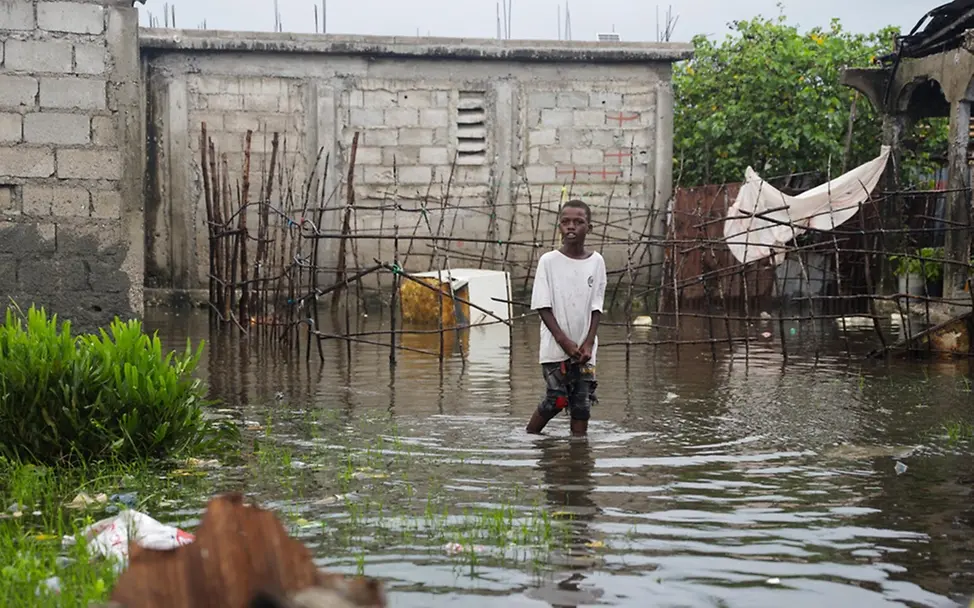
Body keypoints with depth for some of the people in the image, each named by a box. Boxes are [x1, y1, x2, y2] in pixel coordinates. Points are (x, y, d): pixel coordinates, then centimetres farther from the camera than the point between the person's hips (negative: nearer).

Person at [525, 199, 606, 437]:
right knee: (557, 400, -5)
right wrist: (564, 341, -13)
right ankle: (529, 437, 14)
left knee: (583, 402, 1)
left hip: (584, 349, 3)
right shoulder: (549, 261, -4)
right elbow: (543, 306, -6)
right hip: (555, 347, -3)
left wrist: (588, 343, -7)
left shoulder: (596, 262, 4)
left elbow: (596, 308, 4)